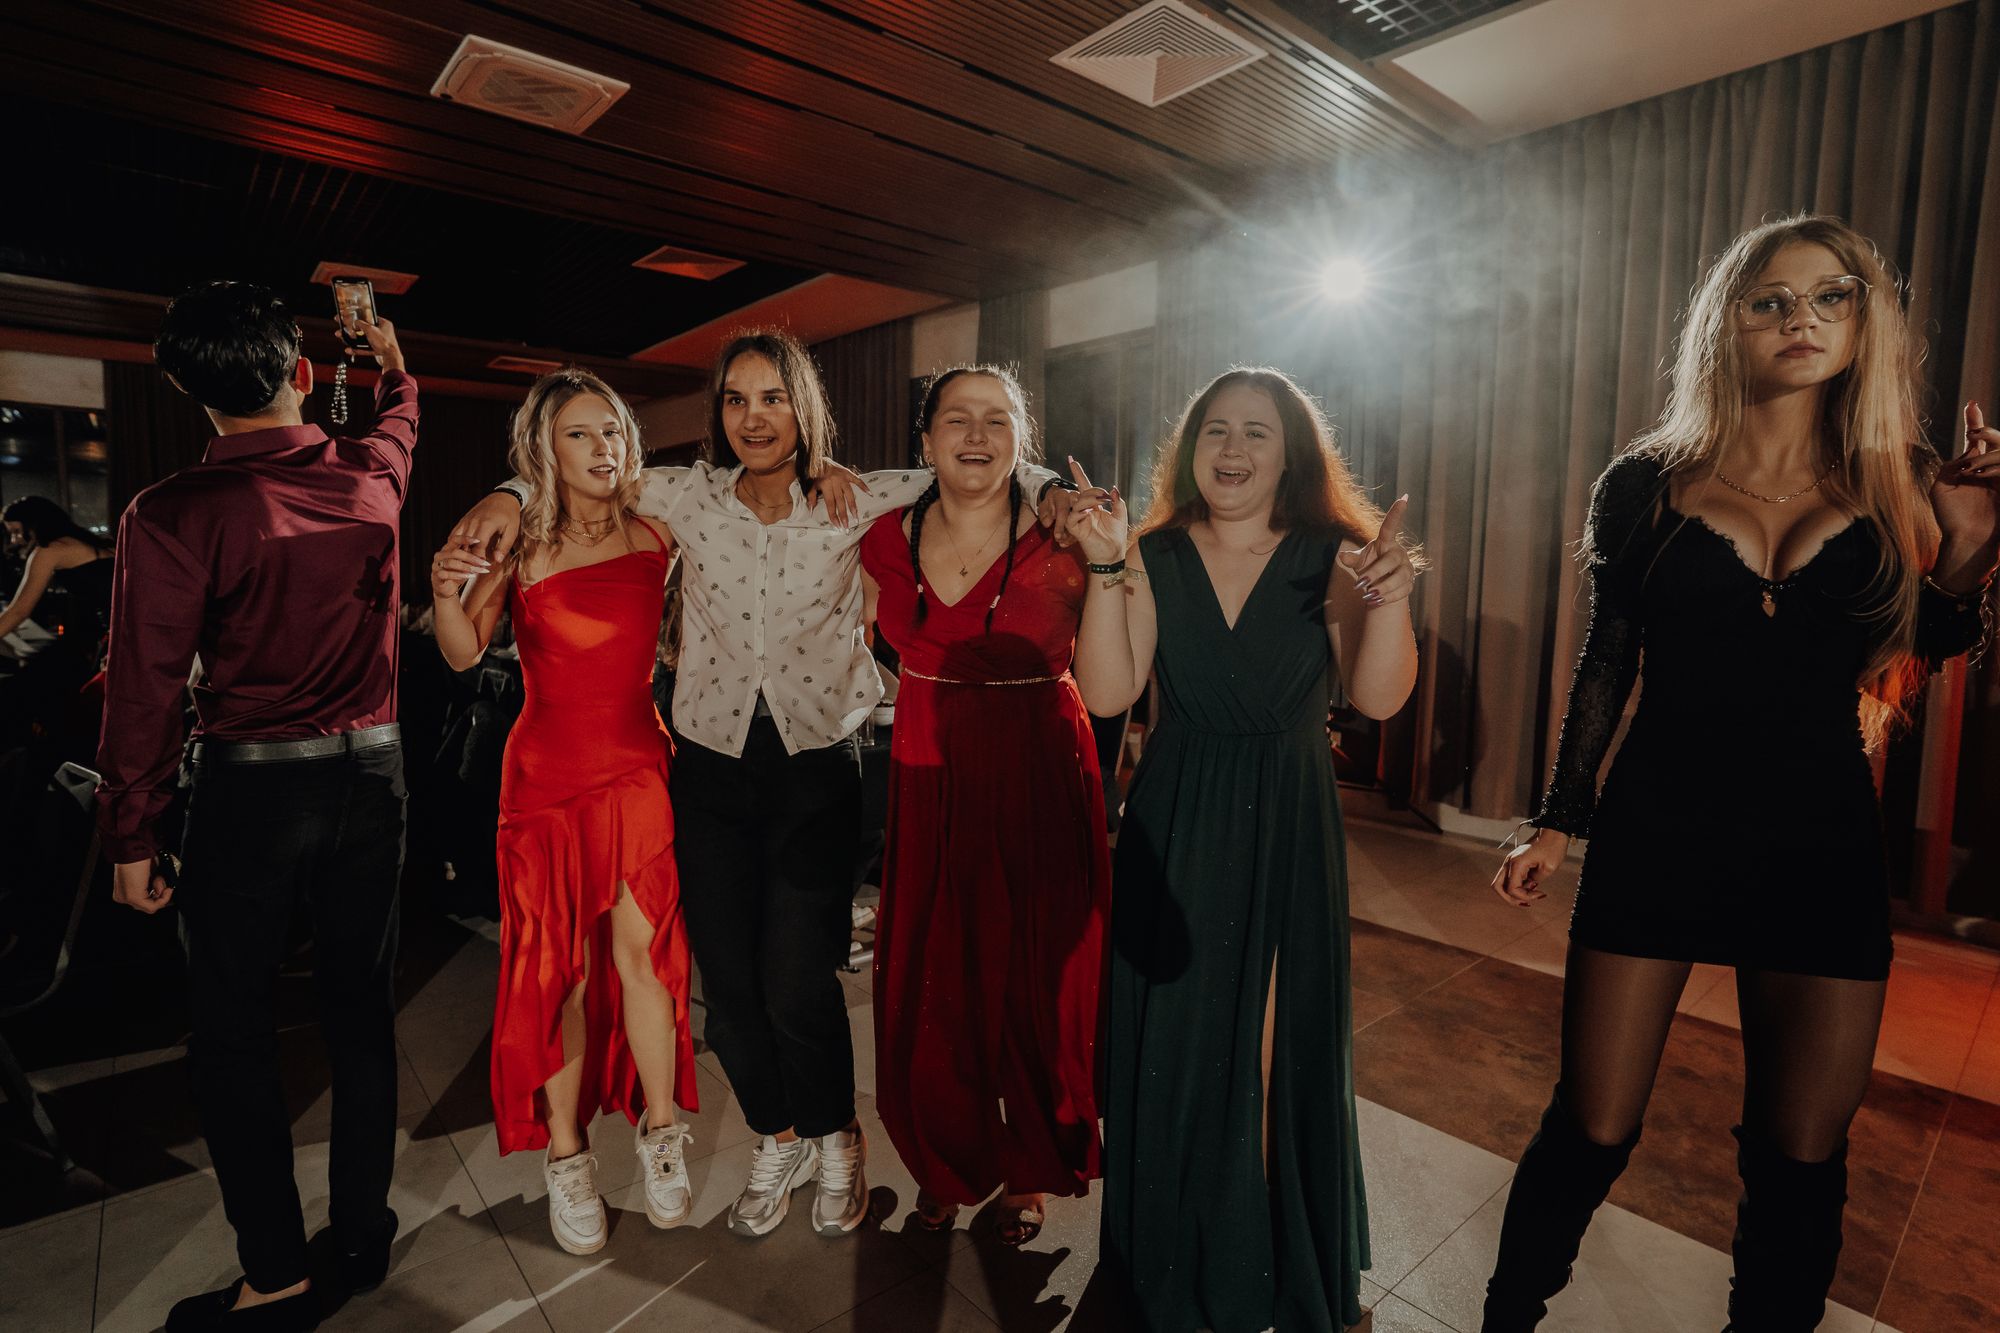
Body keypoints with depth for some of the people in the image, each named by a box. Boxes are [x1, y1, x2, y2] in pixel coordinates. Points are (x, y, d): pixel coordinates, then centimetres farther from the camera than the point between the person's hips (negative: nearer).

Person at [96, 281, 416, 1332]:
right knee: (359, 1005, 14)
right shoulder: (371, 477, 1)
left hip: (249, 784, -4)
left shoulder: (172, 515, -11)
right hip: (369, 772, 4)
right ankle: (360, 1233, 29)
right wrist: (392, 359, 47)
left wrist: (130, 836, 0)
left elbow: (146, 685, -10)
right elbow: (398, 421, 26)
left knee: (233, 1030, 10)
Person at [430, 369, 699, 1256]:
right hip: (547, 772, -1)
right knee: (560, 965, 4)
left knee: (640, 950, 0)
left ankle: (660, 1130, 21)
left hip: (638, 766, 1)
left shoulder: (656, 535, 0)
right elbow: (464, 656, 1)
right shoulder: (516, 538, -3)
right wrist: (447, 593, -19)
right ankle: (566, 1153, 23)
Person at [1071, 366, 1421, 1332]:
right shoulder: (1155, 560, -2)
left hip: (1288, 829, 0)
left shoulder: (1331, 558, -3)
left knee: (1281, 1049, 10)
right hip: (1175, 829, 1)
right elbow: (1107, 694, -11)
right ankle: (1171, 1255, 39)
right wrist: (1105, 571, -20)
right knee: (1173, 1043, 12)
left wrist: (1389, 602, -29)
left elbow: (1377, 698, -12)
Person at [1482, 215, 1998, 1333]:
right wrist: (1560, 820, 2)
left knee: (1800, 1157, 12)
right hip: (1655, 830, -2)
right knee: (1591, 1133, 4)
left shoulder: (1901, 484, 5)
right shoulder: (1648, 481, 0)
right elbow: (1607, 663, 3)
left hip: (1822, 842, 2)